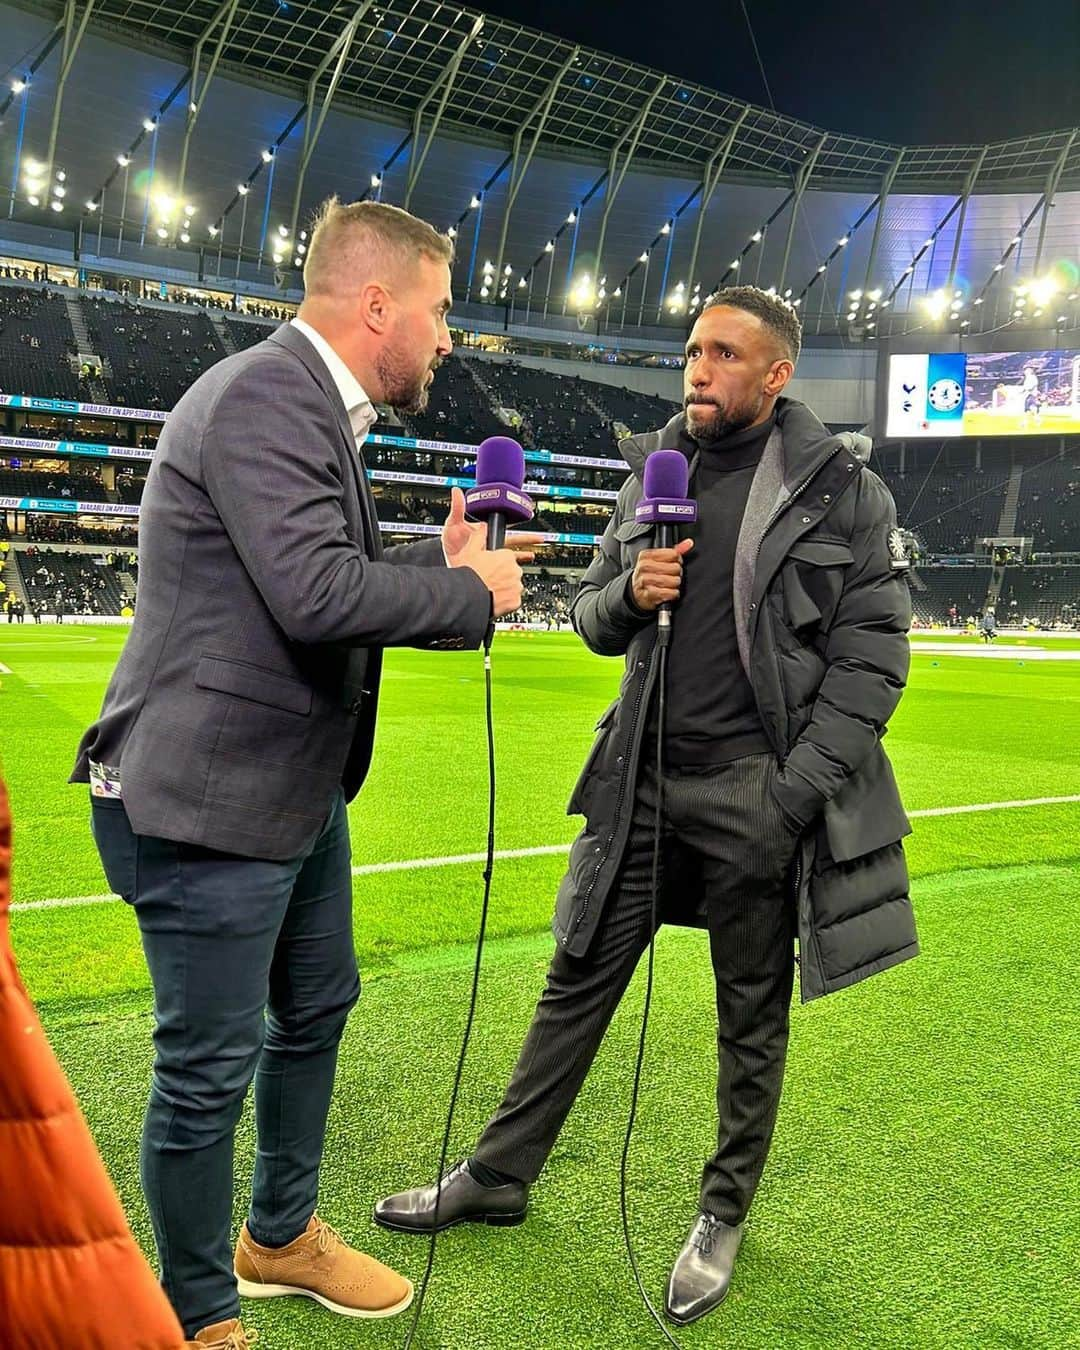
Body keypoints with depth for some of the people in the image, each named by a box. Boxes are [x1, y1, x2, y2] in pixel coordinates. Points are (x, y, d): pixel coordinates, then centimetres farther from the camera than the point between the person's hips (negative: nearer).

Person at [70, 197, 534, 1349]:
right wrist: (471, 593, -16)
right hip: (207, 800, -11)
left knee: (315, 1010, 23)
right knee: (209, 1069, 6)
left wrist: (440, 558, 5)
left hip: (295, 787, 11)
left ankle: (281, 1235, 47)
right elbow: (317, 595, -30)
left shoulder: (309, 404, 11)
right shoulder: (261, 397, -20)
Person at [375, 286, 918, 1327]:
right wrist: (630, 593, -9)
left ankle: (724, 1215, 34)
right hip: (645, 779, 4)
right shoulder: (655, 470, 8)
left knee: (753, 1014, 12)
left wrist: (796, 791, -14)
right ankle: (498, 1176, 31)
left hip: (757, 792, -4)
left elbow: (873, 653, -8)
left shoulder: (841, 488, -5)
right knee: (577, 979, 13)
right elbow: (590, 615, 14)